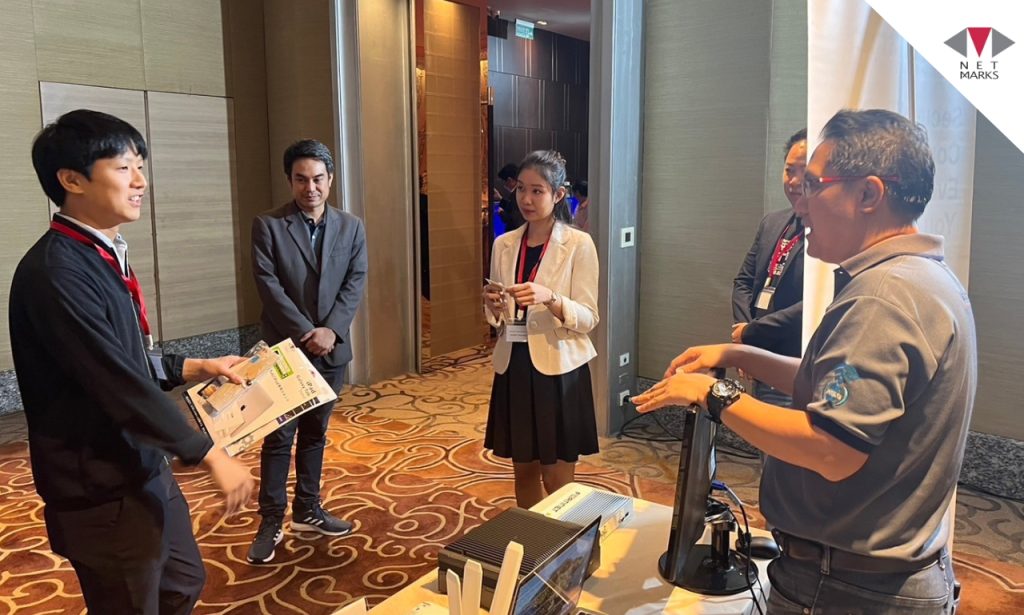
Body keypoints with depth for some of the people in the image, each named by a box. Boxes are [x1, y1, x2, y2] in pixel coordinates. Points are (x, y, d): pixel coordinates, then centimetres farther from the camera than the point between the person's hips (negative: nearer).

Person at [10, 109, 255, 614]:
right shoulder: (55, 272, -24)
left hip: (144, 469, 9)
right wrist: (212, 457, -24)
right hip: (101, 491, -9)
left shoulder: (101, 256, 7)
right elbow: (121, 386, -28)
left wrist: (196, 368, 6)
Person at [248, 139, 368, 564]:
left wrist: (331, 330, -13)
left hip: (331, 349, 4)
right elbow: (268, 285, -11)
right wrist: (305, 333, -17)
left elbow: (356, 282, 0)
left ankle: (307, 510, 28)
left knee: (315, 433, 14)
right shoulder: (268, 225, -4)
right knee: (279, 438, 2)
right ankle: (271, 521, 14)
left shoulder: (351, 227, 6)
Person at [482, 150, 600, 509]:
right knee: (523, 470, 16)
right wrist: (493, 305, -11)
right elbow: (499, 321, 12)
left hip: (558, 368, -5)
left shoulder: (579, 244, -7)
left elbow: (588, 319, -11)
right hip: (514, 366, 5)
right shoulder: (503, 245, 7)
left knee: (557, 481, 4)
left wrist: (549, 298, -28)